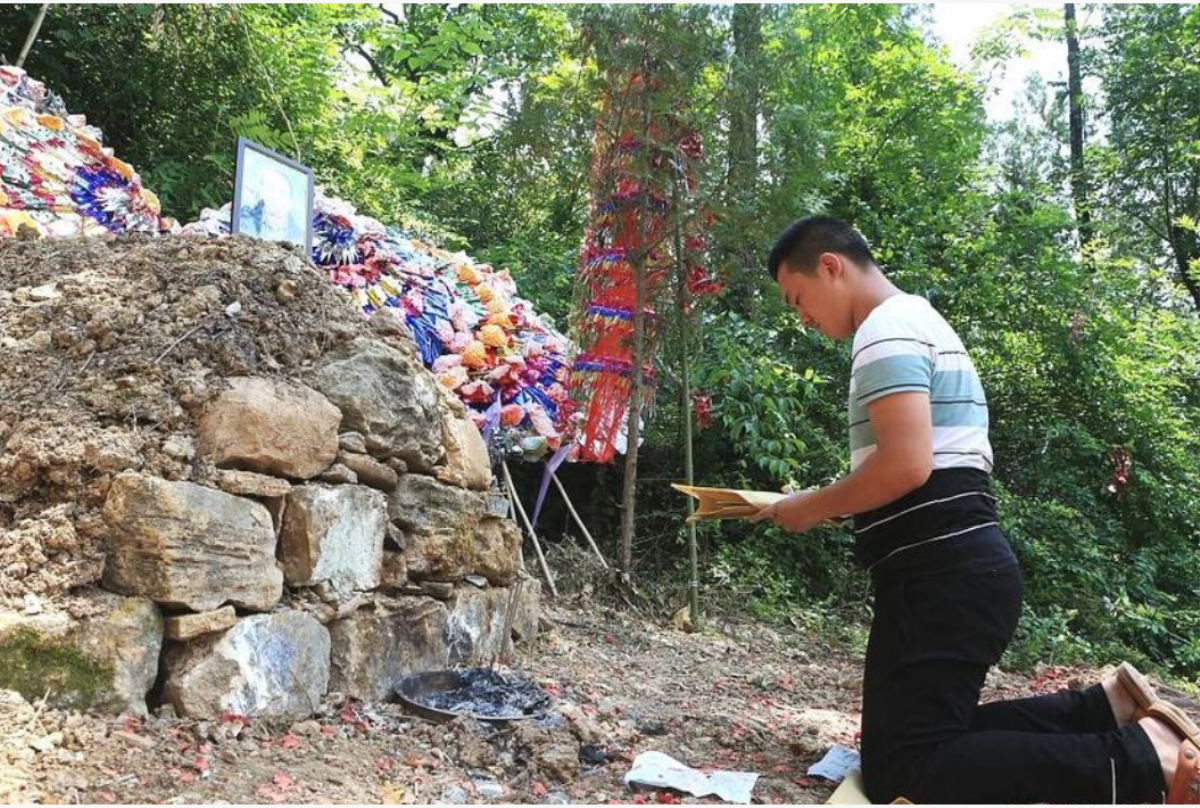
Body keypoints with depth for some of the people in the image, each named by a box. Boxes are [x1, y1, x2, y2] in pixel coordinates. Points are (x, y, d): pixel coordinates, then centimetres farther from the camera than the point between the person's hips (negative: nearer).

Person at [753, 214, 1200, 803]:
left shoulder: (886, 328, -11)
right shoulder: (918, 321, 22)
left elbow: (906, 465, -25)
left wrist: (812, 508, -9)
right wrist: (824, 503, 17)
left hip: (941, 577, -11)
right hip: (958, 568, 11)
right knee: (931, 737, 19)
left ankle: (1140, 758, -13)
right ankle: (1110, 707, 15)